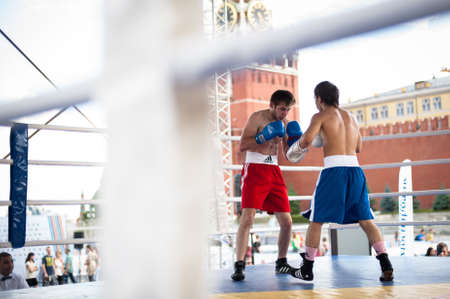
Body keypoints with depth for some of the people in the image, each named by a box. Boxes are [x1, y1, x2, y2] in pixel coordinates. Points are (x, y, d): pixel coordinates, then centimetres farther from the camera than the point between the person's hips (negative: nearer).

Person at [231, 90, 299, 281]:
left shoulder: (284, 123, 14)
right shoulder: (257, 117, -4)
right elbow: (242, 146, -13)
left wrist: (295, 140, -2)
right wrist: (267, 137, -19)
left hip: (274, 172, 6)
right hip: (255, 169, -6)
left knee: (286, 222, 5)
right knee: (248, 217, -18)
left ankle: (281, 263, 21)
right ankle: (239, 266, -13)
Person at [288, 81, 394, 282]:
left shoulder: (320, 116, 4)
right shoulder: (350, 117, 22)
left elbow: (307, 139, -12)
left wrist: (295, 147, 9)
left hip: (334, 169, -5)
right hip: (355, 169, 5)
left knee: (316, 220, 5)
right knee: (365, 219, 8)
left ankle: (307, 269, 10)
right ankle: (385, 263, -4)